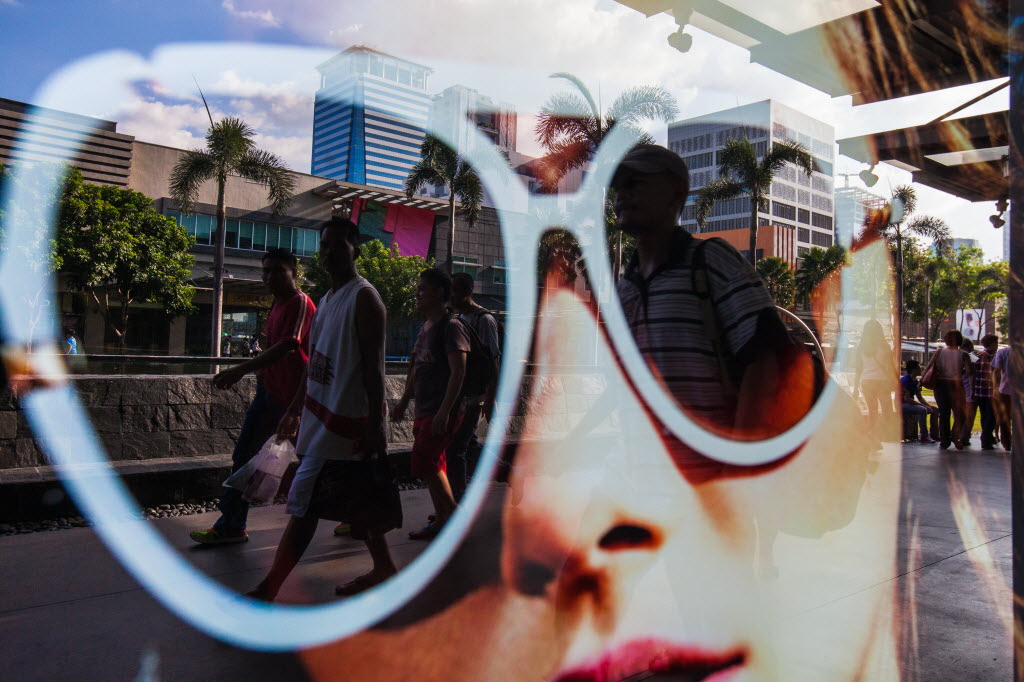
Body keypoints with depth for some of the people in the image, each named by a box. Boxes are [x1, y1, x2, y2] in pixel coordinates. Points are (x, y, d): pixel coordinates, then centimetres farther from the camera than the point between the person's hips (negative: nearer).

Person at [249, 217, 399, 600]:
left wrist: (375, 424, -22)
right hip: (320, 418, 9)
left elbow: (373, 366, -17)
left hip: (344, 422, -9)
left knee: (304, 506, -5)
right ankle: (383, 569, 29)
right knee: (360, 505, 16)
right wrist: (294, 410, 21)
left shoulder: (363, 298, -11)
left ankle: (269, 590, 4)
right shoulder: (326, 301, 16)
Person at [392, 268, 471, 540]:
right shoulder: (425, 328, 16)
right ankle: (442, 521, 20)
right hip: (424, 411, 9)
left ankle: (453, 514, 0)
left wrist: (444, 412, -24)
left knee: (424, 464, -11)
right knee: (433, 466, 11)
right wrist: (404, 401, 21)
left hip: (441, 413, -9)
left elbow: (458, 372, -19)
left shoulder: (451, 327, -12)